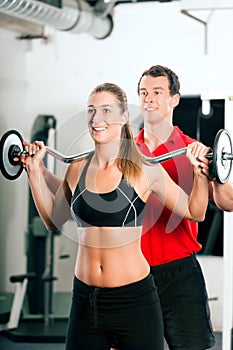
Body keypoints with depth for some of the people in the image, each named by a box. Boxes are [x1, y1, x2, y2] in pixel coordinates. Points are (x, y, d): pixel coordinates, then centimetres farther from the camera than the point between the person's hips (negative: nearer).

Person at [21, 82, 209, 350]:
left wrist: (199, 172, -11)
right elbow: (53, 220, 17)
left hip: (134, 298, -3)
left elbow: (195, 213, 4)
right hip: (85, 299, 4)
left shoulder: (145, 171, -6)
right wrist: (34, 170, 14)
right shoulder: (77, 170, 4)